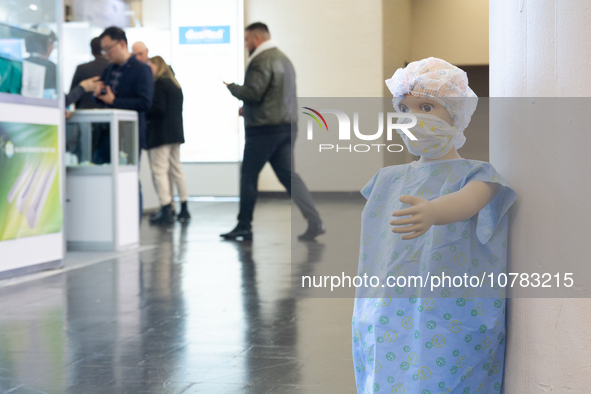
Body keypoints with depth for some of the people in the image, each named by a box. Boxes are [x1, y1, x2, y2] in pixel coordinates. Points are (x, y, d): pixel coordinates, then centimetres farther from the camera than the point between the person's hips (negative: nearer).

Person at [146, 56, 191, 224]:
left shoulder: (159, 83, -10)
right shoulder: (175, 84, 16)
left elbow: (158, 108, -18)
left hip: (161, 133, -9)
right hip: (175, 132, 9)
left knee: (160, 170, -7)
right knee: (176, 169, 13)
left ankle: (166, 212, -11)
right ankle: (184, 209, 16)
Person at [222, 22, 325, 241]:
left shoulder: (262, 61, -11)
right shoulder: (283, 59, 20)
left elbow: (253, 92, -21)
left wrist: (230, 87, -2)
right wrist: (248, 109, 23)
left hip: (264, 129, -9)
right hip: (287, 126, 9)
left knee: (248, 177, 3)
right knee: (289, 175, 6)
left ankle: (244, 226, 12)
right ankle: (315, 222, -5)